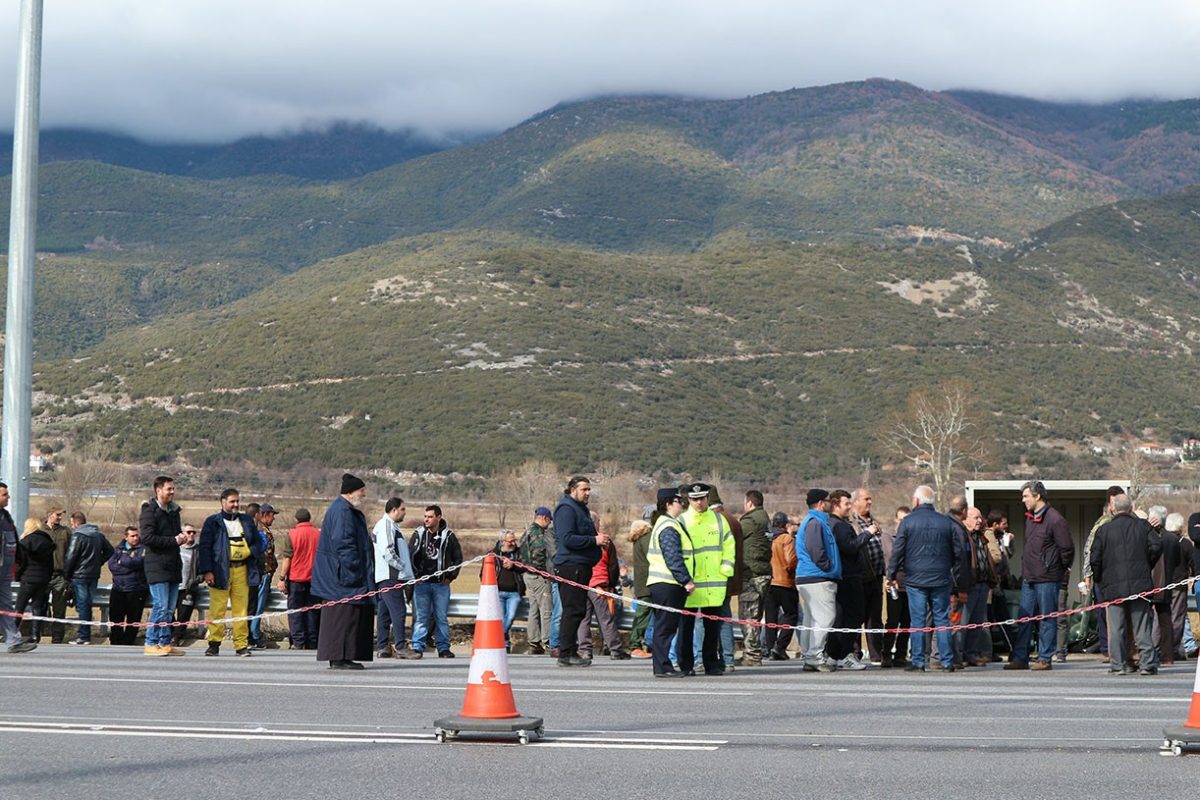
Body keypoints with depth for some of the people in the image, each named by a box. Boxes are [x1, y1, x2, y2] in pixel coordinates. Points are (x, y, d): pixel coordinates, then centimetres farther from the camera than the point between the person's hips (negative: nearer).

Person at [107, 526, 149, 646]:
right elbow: (111, 565, 1)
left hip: (136, 590, -4)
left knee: (133, 618, -2)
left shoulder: (143, 549, 1)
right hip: (118, 589, 4)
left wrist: (121, 562, -3)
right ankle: (115, 642, 11)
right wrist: (129, 567, -10)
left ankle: (127, 642, 6)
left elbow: (137, 562, -16)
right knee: (115, 617, 1)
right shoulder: (118, 549, 14)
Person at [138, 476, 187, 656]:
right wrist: (174, 540, -15)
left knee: (170, 608, 7)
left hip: (173, 565, 8)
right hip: (157, 565, -8)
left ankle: (165, 643, 11)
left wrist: (181, 536, 4)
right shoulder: (149, 511, -7)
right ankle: (152, 643, -4)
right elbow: (147, 537, -17)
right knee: (161, 606, -11)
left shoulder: (173, 510, 18)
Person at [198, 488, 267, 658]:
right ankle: (214, 643, 1)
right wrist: (207, 571, -9)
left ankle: (241, 645, 5)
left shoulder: (247, 521, 17)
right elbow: (204, 547, 0)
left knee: (241, 609, 1)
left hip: (241, 570, 3)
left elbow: (258, 542, 20)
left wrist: (249, 551, -2)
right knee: (217, 608, -6)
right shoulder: (212, 522, 5)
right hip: (220, 571, -3)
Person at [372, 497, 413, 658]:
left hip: (383, 578, 11)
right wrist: (401, 566, -13)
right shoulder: (386, 525, -11)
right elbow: (387, 551, -21)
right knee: (398, 611, -13)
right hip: (390, 577, -11)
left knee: (384, 612, 11)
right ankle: (400, 647, -17)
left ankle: (382, 647, 13)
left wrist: (405, 567, 17)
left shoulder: (390, 525, 23)